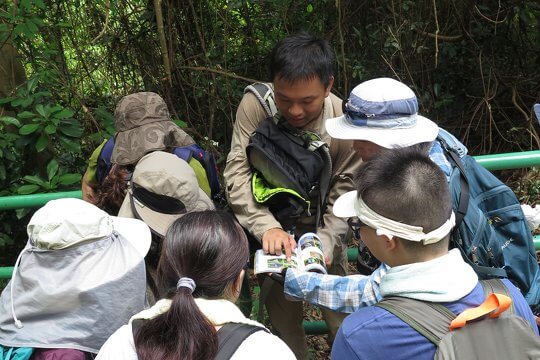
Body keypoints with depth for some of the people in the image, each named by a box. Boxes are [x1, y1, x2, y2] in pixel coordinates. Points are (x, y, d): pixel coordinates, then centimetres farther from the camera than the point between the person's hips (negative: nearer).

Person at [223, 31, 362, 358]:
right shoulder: (255, 104, -22)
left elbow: (344, 195, -17)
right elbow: (237, 172, -24)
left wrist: (323, 246, -32)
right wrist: (267, 226, -37)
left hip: (321, 227, 0)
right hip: (273, 224, 1)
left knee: (342, 320, 1)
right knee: (282, 311, 9)